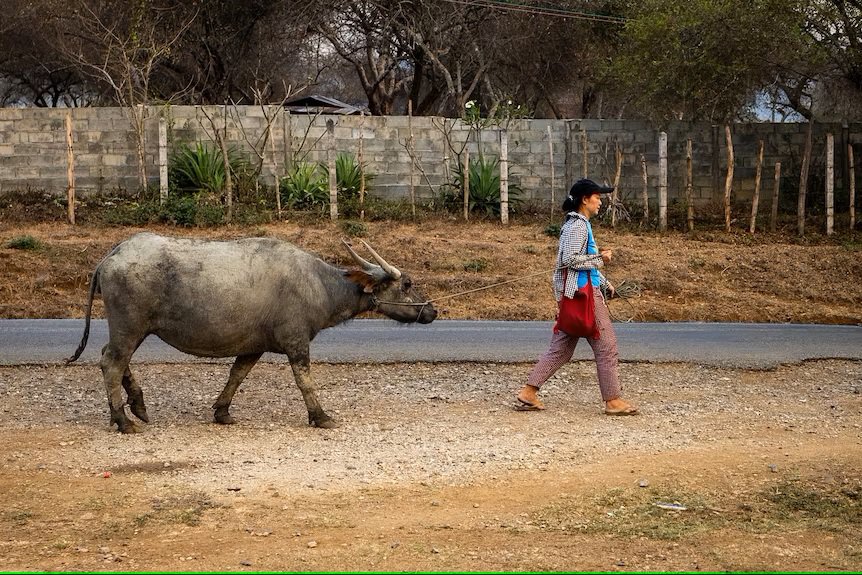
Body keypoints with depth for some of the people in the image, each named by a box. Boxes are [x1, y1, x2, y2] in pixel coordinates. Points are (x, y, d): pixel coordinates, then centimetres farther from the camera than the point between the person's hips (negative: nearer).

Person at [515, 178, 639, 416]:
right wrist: (600, 258, -14)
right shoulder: (578, 226, -12)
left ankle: (528, 393, 5)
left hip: (573, 293, 10)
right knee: (606, 346, -3)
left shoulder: (575, 224, 19)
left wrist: (604, 283, 24)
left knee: (560, 348, 9)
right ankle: (613, 400, 2)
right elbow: (571, 259, -21)